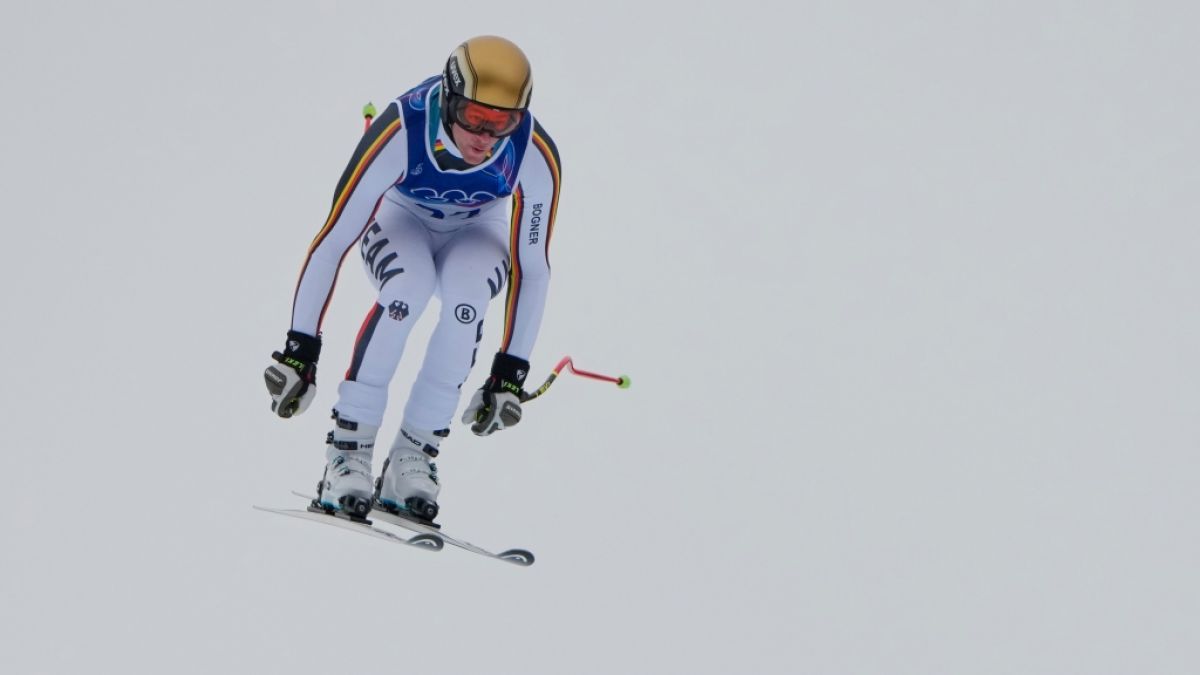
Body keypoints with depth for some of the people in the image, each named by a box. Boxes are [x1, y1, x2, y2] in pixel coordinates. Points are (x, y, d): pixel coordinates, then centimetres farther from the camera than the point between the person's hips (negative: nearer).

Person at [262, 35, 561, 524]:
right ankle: (348, 450, -24)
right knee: (407, 290, -34)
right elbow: (333, 240, -29)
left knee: (466, 300, -32)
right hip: (399, 218, -1)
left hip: (475, 233, 1)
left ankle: (414, 455, -21)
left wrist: (511, 372, -18)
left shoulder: (536, 157, -30)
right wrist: (299, 350, -29)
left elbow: (531, 269, -18)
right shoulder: (400, 132, -36)